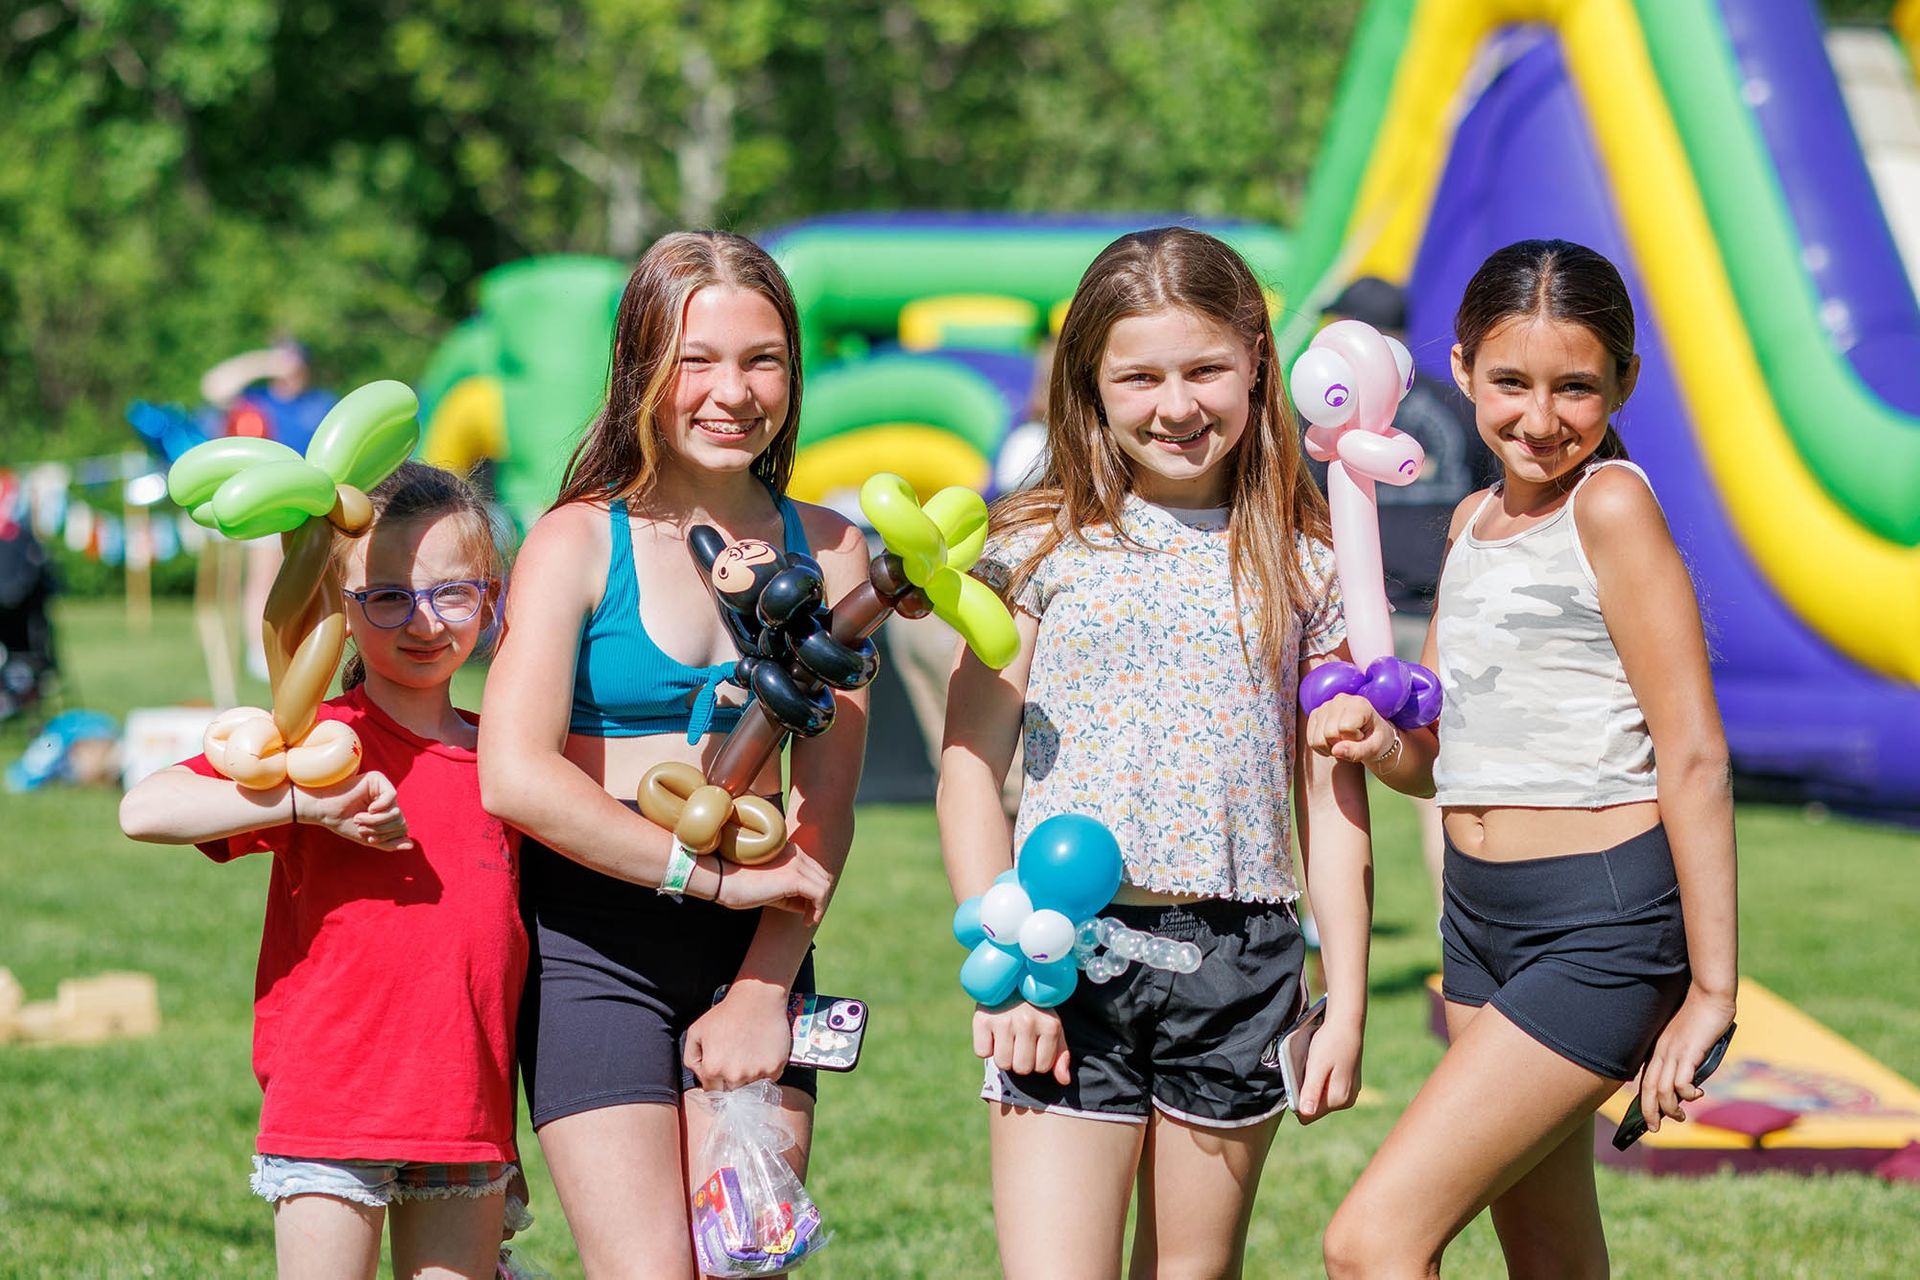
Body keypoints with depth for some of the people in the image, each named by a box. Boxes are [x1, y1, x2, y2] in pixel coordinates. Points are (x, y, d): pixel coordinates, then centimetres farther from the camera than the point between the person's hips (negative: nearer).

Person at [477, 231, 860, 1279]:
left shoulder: (828, 554, 8)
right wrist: (714, 873, -14)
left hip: (756, 950, 3)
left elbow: (825, 807, 4)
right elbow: (515, 775, -13)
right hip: (593, 942, -3)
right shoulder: (579, 541, -1)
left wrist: (764, 989, -7)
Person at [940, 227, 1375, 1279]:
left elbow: (1333, 799, 8)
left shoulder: (1304, 567, 6)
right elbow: (971, 769, 1)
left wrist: (1346, 1001, 4)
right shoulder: (1042, 549, 3)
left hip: (1238, 963, 2)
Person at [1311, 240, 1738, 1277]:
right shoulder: (1474, 520, 12)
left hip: (1605, 926, -8)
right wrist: (1380, 743, -6)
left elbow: (1695, 755, -15)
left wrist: (1711, 988, -17)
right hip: (1480, 919, 8)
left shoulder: (1610, 504, -12)